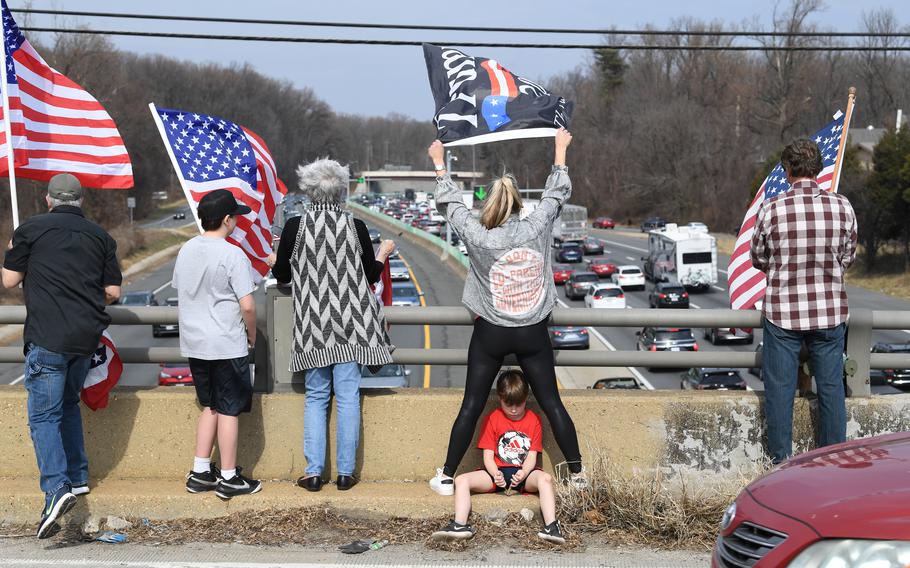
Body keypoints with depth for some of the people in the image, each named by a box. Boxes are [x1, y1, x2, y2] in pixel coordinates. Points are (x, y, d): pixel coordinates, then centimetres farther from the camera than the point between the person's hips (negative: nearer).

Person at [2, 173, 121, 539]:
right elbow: (113, 292, 8)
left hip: (48, 337, -5)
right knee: (68, 404, 23)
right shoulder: (100, 236, 10)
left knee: (44, 415, -5)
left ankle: (56, 489, -21)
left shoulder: (31, 229, -1)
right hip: (87, 336, 5)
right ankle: (77, 477, 25)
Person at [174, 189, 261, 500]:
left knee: (210, 406, 18)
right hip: (227, 345, -7)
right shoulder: (233, 255, -16)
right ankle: (229, 478, 10)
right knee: (229, 410, 3)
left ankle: (200, 473, 20)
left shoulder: (186, 250, 5)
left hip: (194, 343, 7)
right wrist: (252, 334, 0)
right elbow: (247, 305, -17)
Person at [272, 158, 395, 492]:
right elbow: (371, 276, 2)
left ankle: (313, 473, 8)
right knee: (348, 396, 4)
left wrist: (274, 262, 24)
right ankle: (345, 472, 7)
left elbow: (281, 275, 2)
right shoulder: (355, 227, -5)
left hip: (312, 326, 1)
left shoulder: (295, 226, -6)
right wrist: (383, 254, 22)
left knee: (315, 396, 10)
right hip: (349, 326, 0)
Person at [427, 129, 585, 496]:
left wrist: (439, 163, 14)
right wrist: (560, 150, 18)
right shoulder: (536, 229, -12)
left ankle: (446, 477, 14)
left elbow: (450, 203, 0)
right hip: (533, 333, 1)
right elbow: (556, 194, 5)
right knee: (552, 403, 9)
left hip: (491, 334, -1)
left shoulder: (478, 238, -15)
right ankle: (577, 474, 16)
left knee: (471, 407, 7)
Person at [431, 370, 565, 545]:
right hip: (498, 473, 2)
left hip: (524, 473, -1)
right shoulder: (492, 419, 5)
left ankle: (551, 526, -45)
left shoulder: (533, 420, 4)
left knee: (545, 478, -35)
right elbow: (488, 456, 0)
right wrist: (496, 474, -22)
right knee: (461, 480, -22)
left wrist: (523, 474, -25)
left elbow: (532, 456, -2)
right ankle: (460, 525, -35)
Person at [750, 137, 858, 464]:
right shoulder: (842, 207, -8)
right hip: (830, 312, 2)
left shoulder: (771, 209, -13)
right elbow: (848, 258, 5)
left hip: (782, 312, -1)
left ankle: (781, 462, 17)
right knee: (831, 388, 13)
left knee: (779, 389, 9)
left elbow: (758, 259, 1)